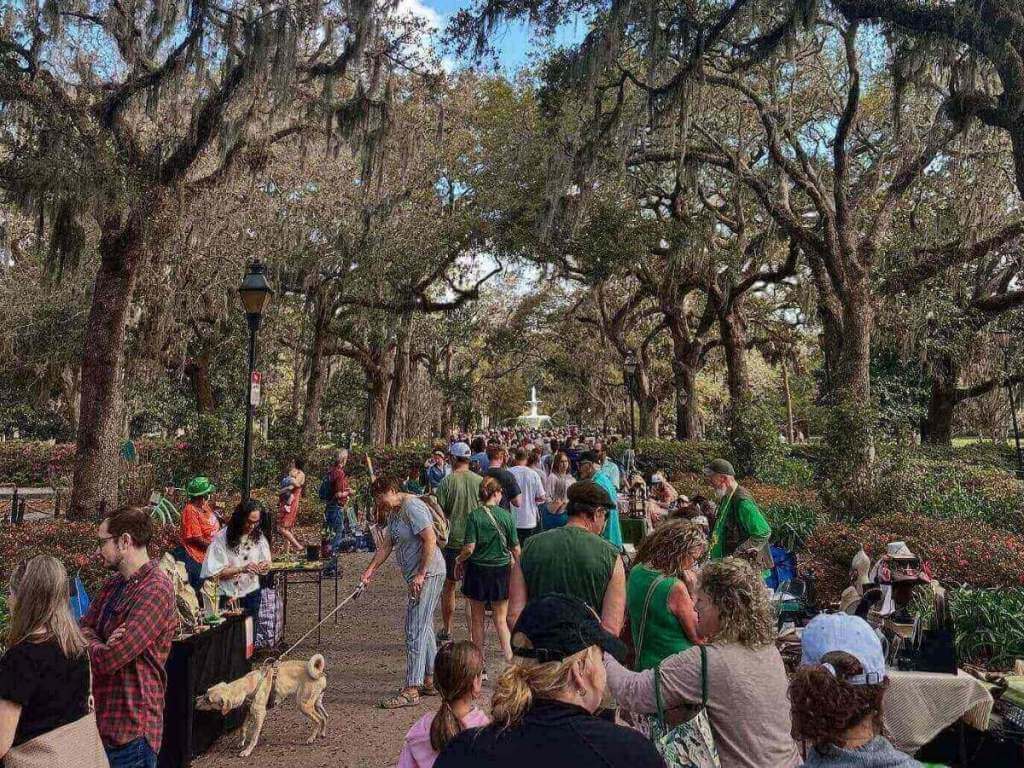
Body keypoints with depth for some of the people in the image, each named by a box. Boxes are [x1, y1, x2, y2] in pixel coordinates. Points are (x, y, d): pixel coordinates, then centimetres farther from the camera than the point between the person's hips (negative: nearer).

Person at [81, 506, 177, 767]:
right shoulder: (114, 583, 9)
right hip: (101, 716, 9)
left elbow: (108, 659, -24)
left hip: (130, 727, -9)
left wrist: (90, 643, -3)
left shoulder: (155, 589, -23)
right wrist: (101, 644, -14)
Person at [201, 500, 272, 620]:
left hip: (251, 593, 3)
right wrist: (241, 569, -25)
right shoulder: (222, 539, -14)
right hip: (228, 596, -3)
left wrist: (264, 567, -18)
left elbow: (266, 564, 5)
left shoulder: (258, 536, -2)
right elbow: (214, 572, -15)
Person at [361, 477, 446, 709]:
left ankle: (411, 690, -3)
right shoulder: (393, 512, 15)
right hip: (416, 576, 11)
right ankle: (430, 681, 27)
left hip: (428, 574, -11)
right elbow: (386, 544, 14)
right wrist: (370, 570, 4)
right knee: (424, 627, 16)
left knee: (415, 630, -8)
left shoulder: (412, 507, -17)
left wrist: (421, 575, -23)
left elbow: (430, 540, -23)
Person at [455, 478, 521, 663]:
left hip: (478, 569, -1)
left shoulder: (474, 516, -11)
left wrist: (459, 560, 5)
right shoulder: (507, 516, -7)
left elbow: (469, 548, -15)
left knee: (477, 619, 14)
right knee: (501, 619, 12)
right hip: (501, 571, 1)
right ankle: (510, 658, 0)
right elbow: (516, 549, -3)